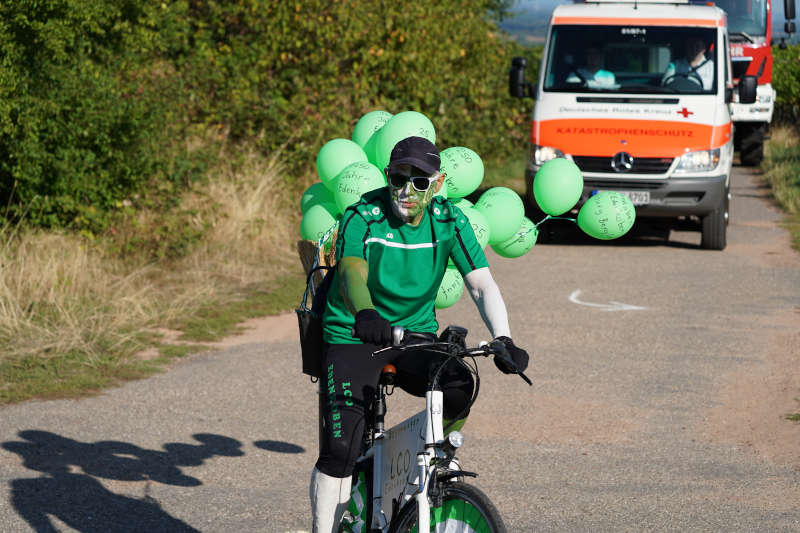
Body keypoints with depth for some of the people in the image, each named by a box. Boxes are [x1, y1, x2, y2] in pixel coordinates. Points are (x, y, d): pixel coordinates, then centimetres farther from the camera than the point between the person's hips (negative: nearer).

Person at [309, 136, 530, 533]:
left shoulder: (449, 221, -7)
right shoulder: (362, 217, -16)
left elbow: (481, 284, -15)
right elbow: (352, 273, -33)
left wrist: (503, 340, -33)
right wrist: (364, 314, -56)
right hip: (352, 336, -3)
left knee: (460, 386, -27)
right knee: (339, 450, -16)